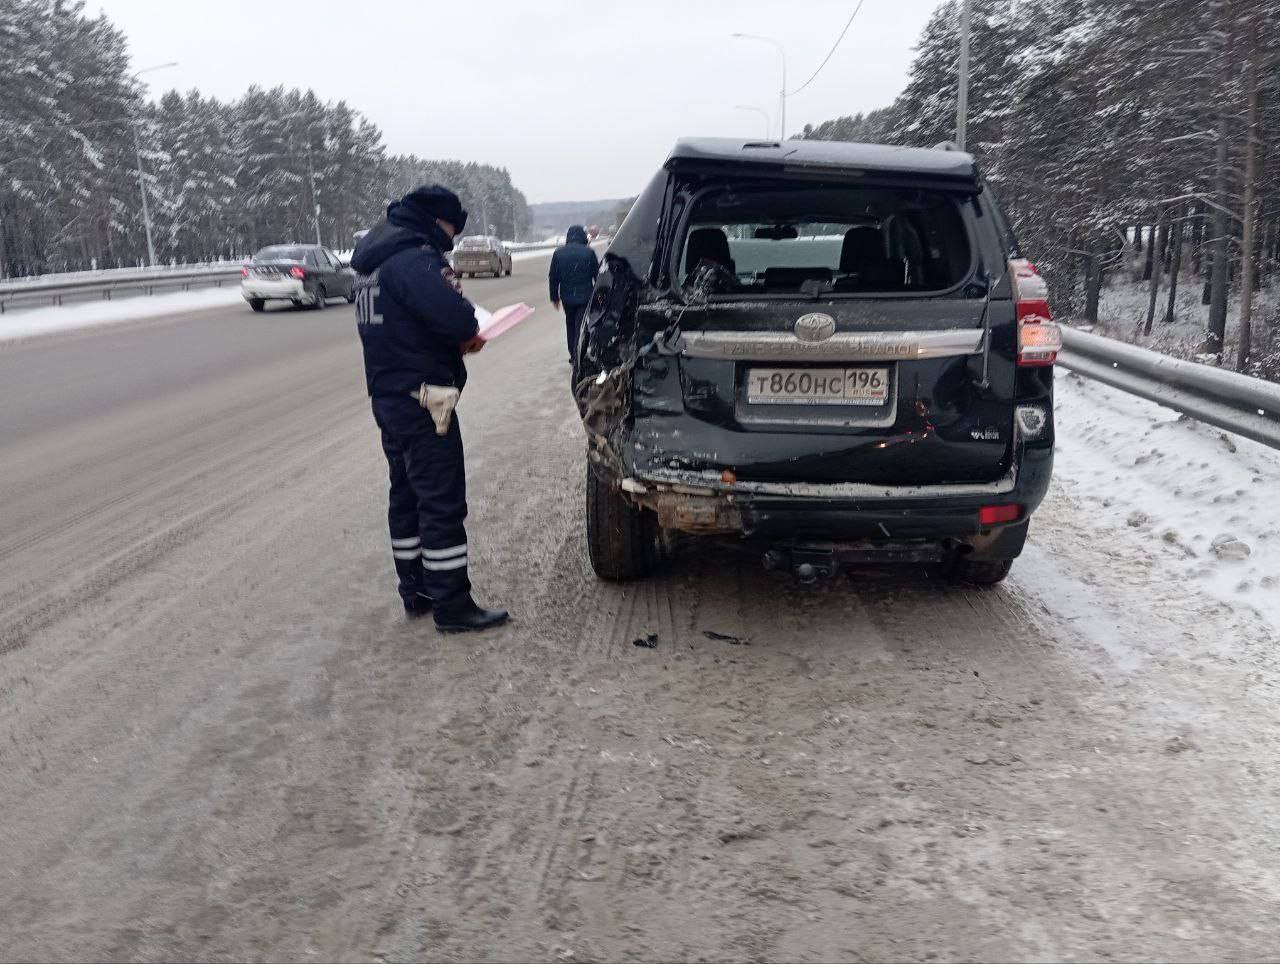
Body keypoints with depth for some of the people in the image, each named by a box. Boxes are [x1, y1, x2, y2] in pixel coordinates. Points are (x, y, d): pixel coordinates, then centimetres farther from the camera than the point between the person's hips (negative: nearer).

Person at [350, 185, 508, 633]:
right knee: (443, 501, -5)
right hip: (421, 399, -10)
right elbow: (453, 313, -31)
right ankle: (451, 604, 0)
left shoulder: (376, 260, 14)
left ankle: (415, 590, 26)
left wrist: (458, 336, 6)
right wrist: (469, 333, -8)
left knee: (407, 494, 16)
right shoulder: (415, 258, -17)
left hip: (387, 396, 10)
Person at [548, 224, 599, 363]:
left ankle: (573, 355, 26)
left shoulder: (559, 253, 0)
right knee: (581, 326, -2)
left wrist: (554, 297, 11)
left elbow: (553, 278, 3)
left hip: (567, 296, 3)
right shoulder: (589, 252, -7)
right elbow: (597, 275, -2)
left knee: (570, 325, 19)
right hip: (585, 296, -3)